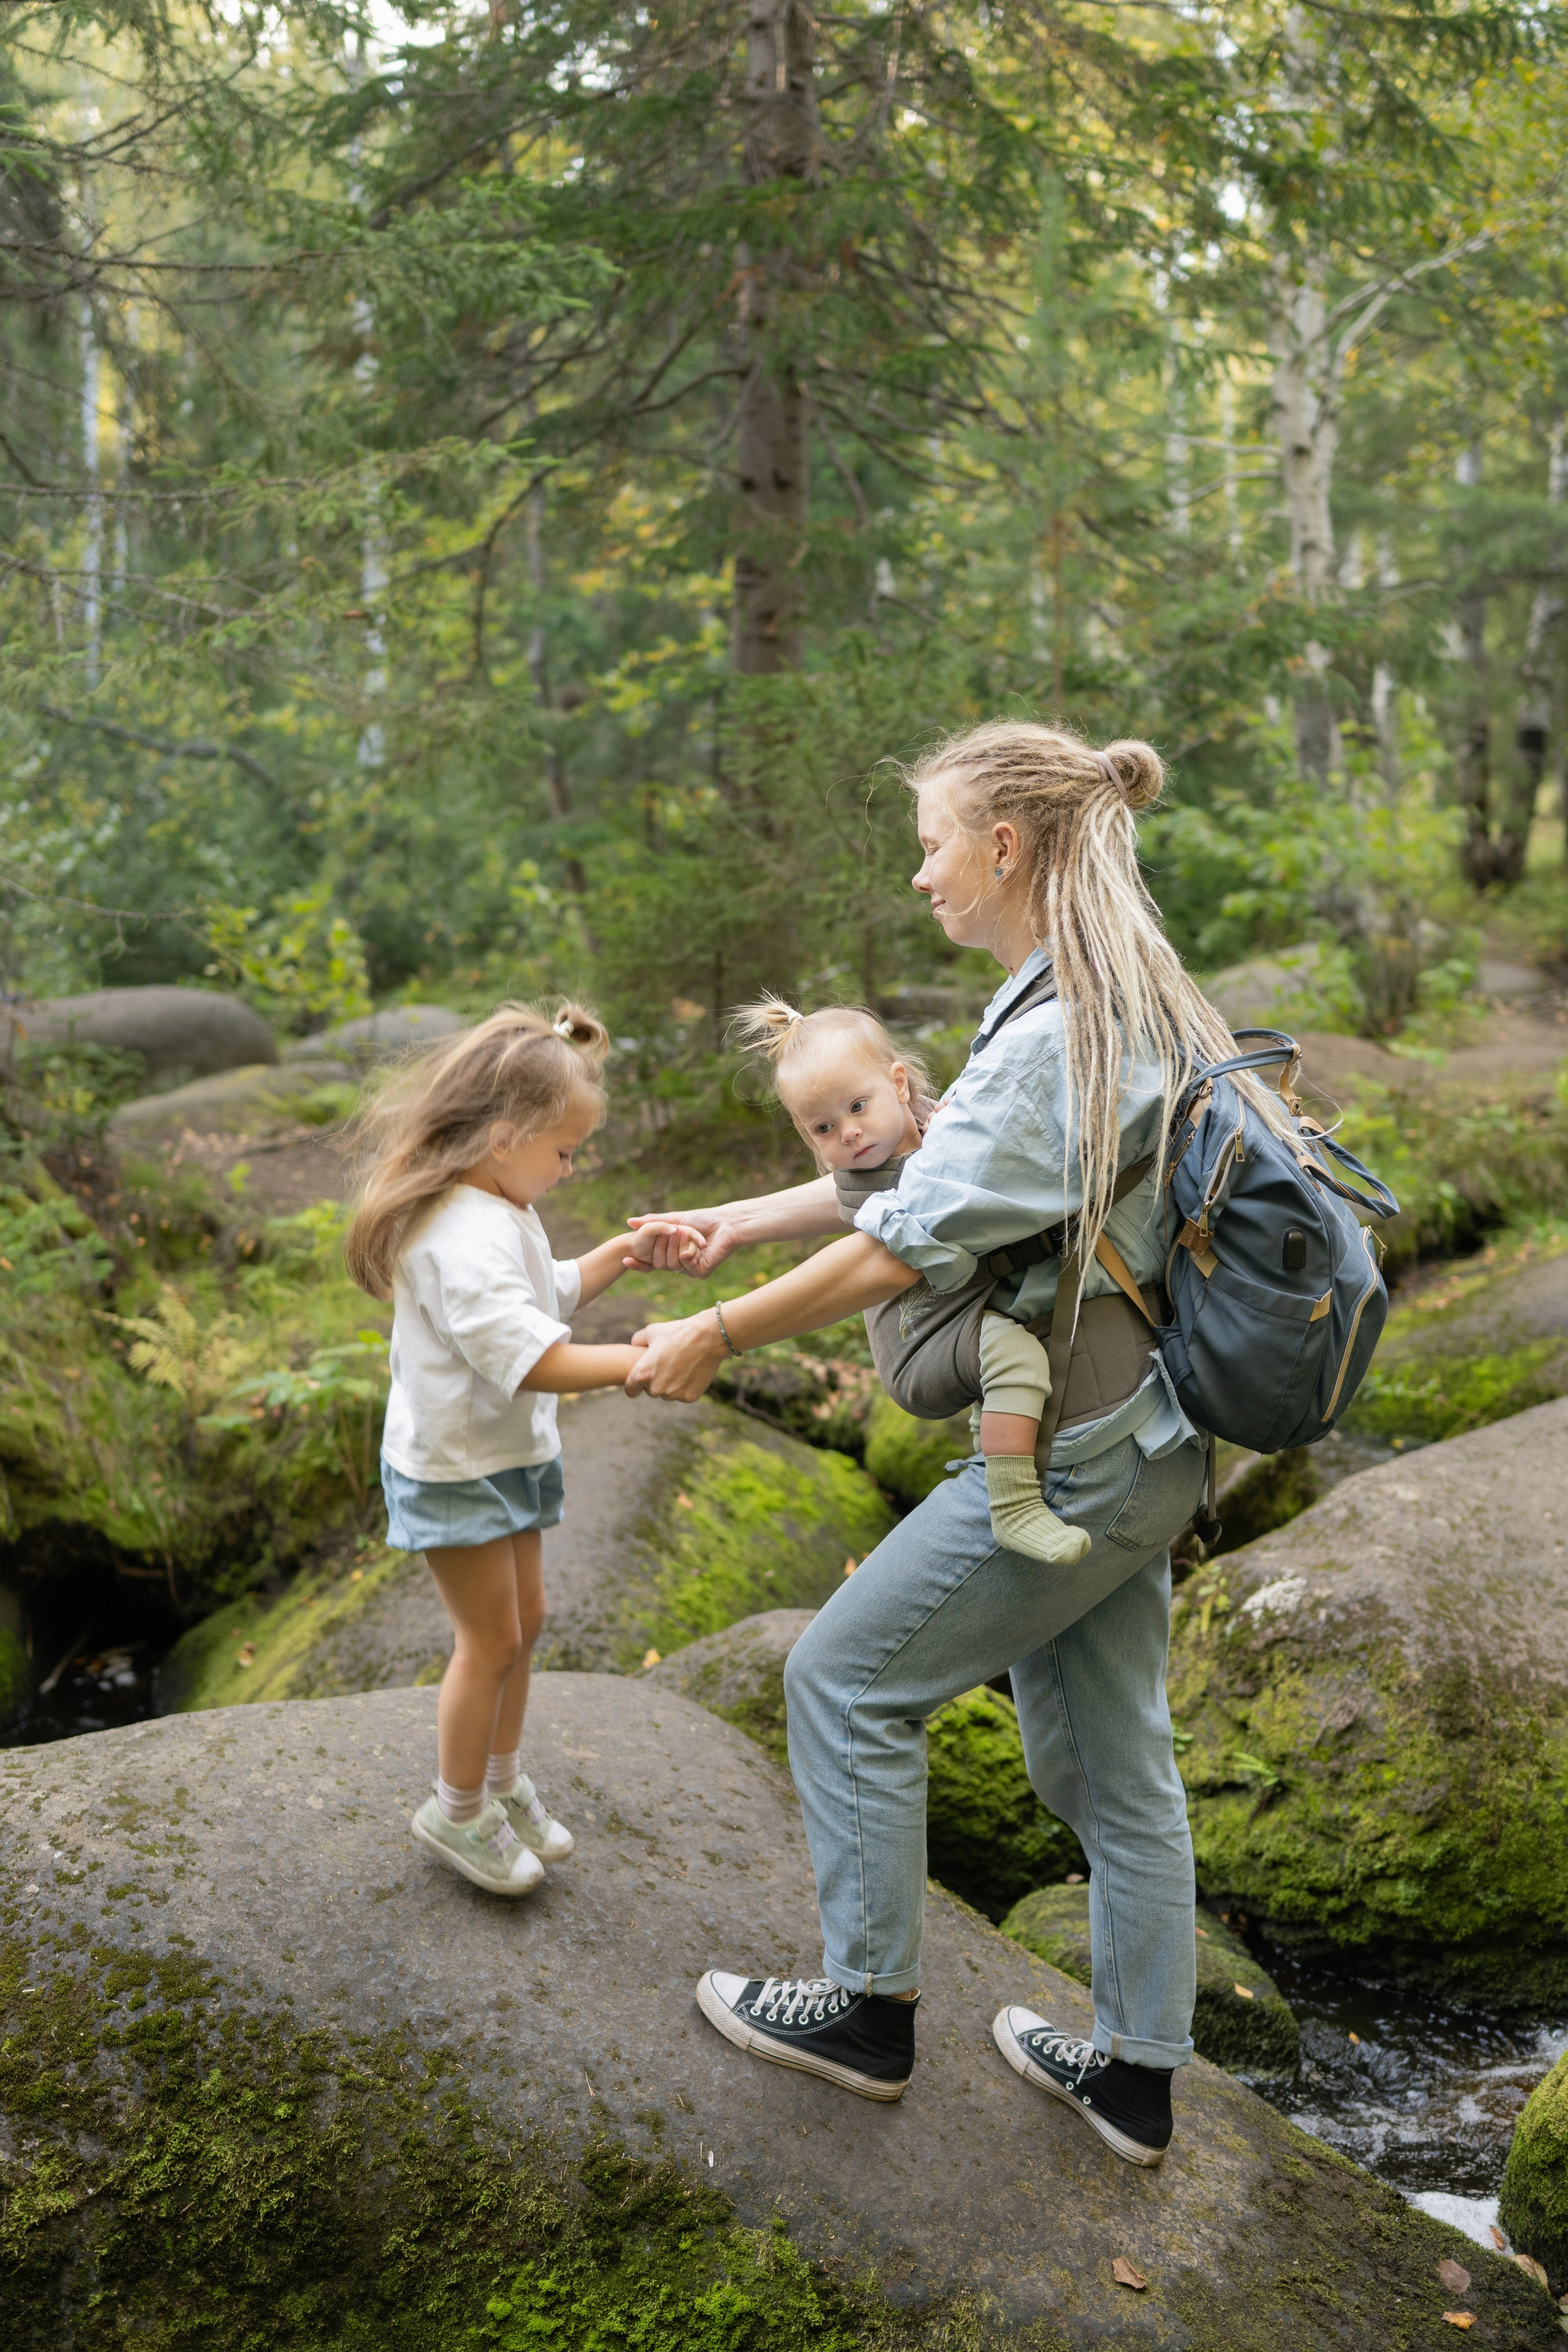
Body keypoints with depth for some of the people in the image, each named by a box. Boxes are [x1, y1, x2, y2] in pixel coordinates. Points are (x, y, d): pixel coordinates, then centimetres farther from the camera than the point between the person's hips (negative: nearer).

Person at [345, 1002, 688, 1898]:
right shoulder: (462, 1239, -30)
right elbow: (530, 1359, -36)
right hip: (455, 1466, -10)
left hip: (510, 1454, 10)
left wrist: (619, 1254, 5)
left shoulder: (502, 1211, 4)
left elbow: (548, 1296, 19)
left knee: (524, 1621, 18)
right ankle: (459, 1813, 19)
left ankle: (503, 1781, 35)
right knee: (492, 1637, 1)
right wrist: (639, 1362, -39)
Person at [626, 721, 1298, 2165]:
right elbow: (929, 1169, 17)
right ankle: (1135, 2075, 29)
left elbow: (903, 1248, -23)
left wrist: (716, 1336, -12)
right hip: (1135, 1448, 9)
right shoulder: (1113, 1012, 10)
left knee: (848, 1677, 5)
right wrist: (743, 1222, 17)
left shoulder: (1060, 1037, -22)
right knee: (1106, 1754, 17)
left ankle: (869, 2012, 18)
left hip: (1073, 1463, -9)